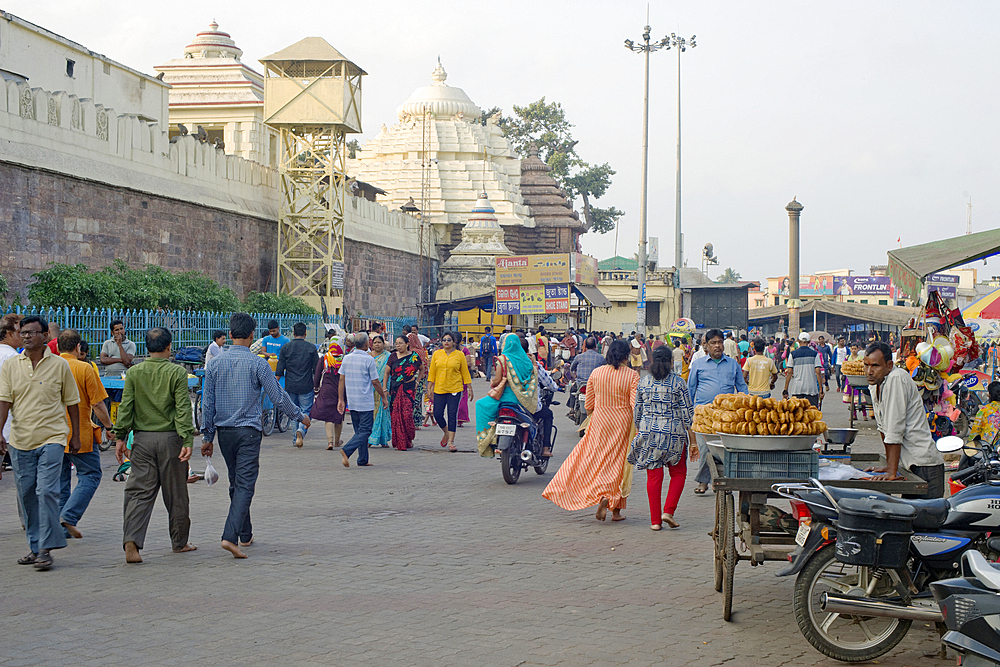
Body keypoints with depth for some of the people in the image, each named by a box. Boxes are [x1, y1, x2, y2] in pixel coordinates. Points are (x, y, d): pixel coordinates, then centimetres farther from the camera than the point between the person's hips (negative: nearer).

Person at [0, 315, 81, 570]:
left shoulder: (59, 365, 0)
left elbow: (72, 402, 8)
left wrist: (75, 435, 8)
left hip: (51, 437, -3)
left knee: (47, 492, -13)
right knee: (27, 495, 8)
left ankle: (46, 549, -9)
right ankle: (35, 547, 18)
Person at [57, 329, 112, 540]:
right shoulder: (85, 368, -10)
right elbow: (97, 404, -11)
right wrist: (109, 426, 3)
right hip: (80, 433, -5)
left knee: (60, 480, 13)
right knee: (90, 476, 6)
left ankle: (60, 526, 13)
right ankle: (69, 516, -9)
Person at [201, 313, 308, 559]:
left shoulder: (216, 364, 4)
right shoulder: (257, 364, -8)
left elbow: (207, 404, 7)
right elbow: (278, 397, -5)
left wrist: (208, 437, 13)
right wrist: (300, 416, 10)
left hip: (224, 432, 5)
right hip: (248, 431, -5)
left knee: (235, 483, 17)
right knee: (245, 484, -7)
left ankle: (245, 535, 26)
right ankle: (230, 536, -21)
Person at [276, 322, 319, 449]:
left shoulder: (285, 348, 1)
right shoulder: (311, 348, -1)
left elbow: (279, 370, 1)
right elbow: (316, 370, 2)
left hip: (290, 386, 2)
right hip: (306, 386, -2)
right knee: (306, 411, 4)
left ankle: (295, 439, 17)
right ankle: (301, 430, -24)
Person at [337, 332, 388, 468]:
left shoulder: (347, 358, 6)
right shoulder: (368, 359, -12)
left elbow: (342, 379, 7)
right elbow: (375, 382, -9)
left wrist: (341, 399, 12)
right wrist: (384, 397, 3)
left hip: (352, 402, 6)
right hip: (366, 402, -6)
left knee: (360, 431, 14)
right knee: (365, 430, -4)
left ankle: (363, 460, 14)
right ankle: (346, 451, -23)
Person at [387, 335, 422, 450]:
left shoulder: (414, 356, 2)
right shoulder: (393, 356, 4)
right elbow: (387, 373, 7)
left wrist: (416, 381, 11)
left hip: (409, 388, -1)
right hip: (395, 388, 2)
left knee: (407, 413, -11)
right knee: (395, 414, -3)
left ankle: (409, 439, 9)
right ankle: (399, 442, 6)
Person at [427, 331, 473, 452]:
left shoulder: (459, 355, 1)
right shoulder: (436, 354, 6)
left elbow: (465, 373, 5)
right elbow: (432, 372, 10)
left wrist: (469, 388, 4)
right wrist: (430, 387, 6)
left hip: (455, 389, -2)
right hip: (439, 389, 2)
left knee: (452, 415, -5)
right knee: (437, 414, 0)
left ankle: (451, 442, 0)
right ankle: (446, 433, 28)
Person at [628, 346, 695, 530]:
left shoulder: (643, 382, 4)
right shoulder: (678, 382, -5)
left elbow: (637, 410, 9)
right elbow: (686, 410, -3)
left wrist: (638, 430, 21)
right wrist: (691, 432, 5)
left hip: (648, 432, 2)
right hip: (673, 432, -2)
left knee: (653, 475, 6)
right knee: (678, 472, 13)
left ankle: (655, 520, 4)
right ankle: (668, 511, -2)